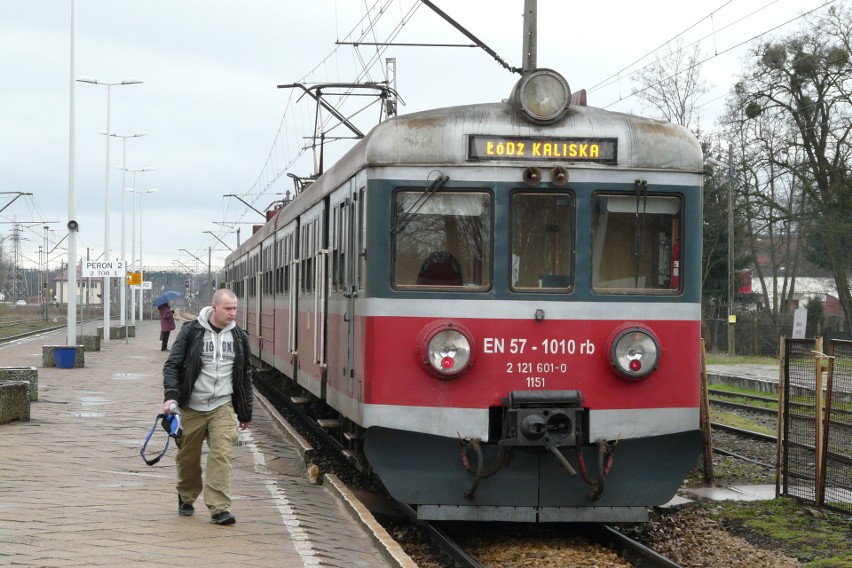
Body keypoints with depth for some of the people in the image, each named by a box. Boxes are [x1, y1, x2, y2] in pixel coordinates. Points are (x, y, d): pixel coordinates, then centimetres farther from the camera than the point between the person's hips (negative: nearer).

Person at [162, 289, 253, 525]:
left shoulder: (239, 337, 7)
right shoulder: (191, 331, -4)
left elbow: (245, 376, 16)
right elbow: (172, 365, -5)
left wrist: (245, 412, 17)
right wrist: (171, 395, -20)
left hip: (222, 407, 2)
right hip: (192, 407, -1)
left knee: (222, 455, -13)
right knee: (188, 457, 10)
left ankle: (219, 508, -14)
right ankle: (186, 498, 34)